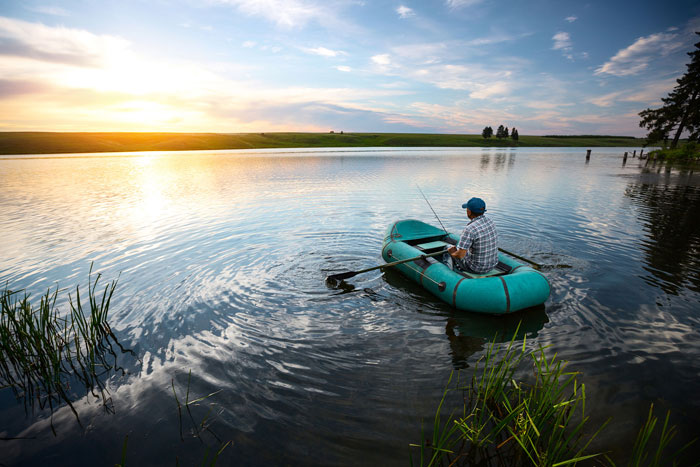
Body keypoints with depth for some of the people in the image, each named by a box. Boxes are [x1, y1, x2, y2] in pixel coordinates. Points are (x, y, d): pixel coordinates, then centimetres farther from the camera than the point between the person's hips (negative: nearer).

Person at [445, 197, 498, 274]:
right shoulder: (490, 221, -4)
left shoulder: (469, 229, -28)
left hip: (477, 268, -7)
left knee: (451, 250, 16)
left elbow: (460, 255, -26)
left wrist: (451, 252, -4)